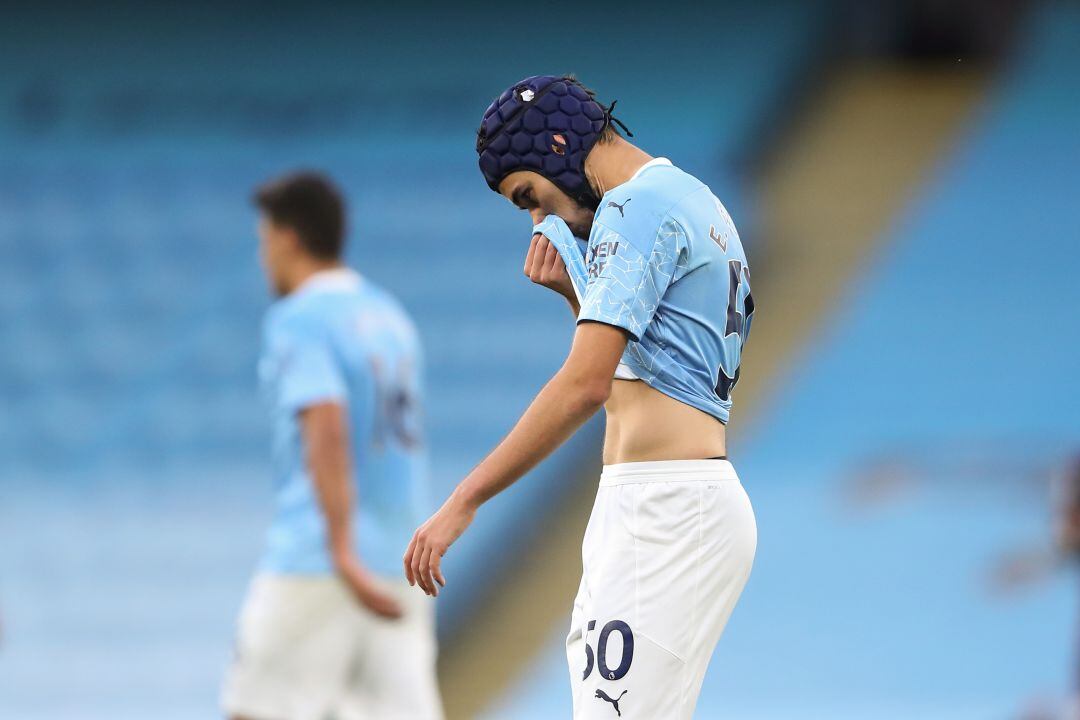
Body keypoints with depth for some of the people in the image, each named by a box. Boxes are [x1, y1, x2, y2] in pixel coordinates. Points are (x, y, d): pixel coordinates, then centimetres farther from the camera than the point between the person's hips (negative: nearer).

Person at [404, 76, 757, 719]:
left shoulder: (638, 206, -9)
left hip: (667, 511, -10)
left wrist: (463, 503, -19)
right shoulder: (693, 199, 22)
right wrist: (576, 294, 16)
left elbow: (585, 386, -19)